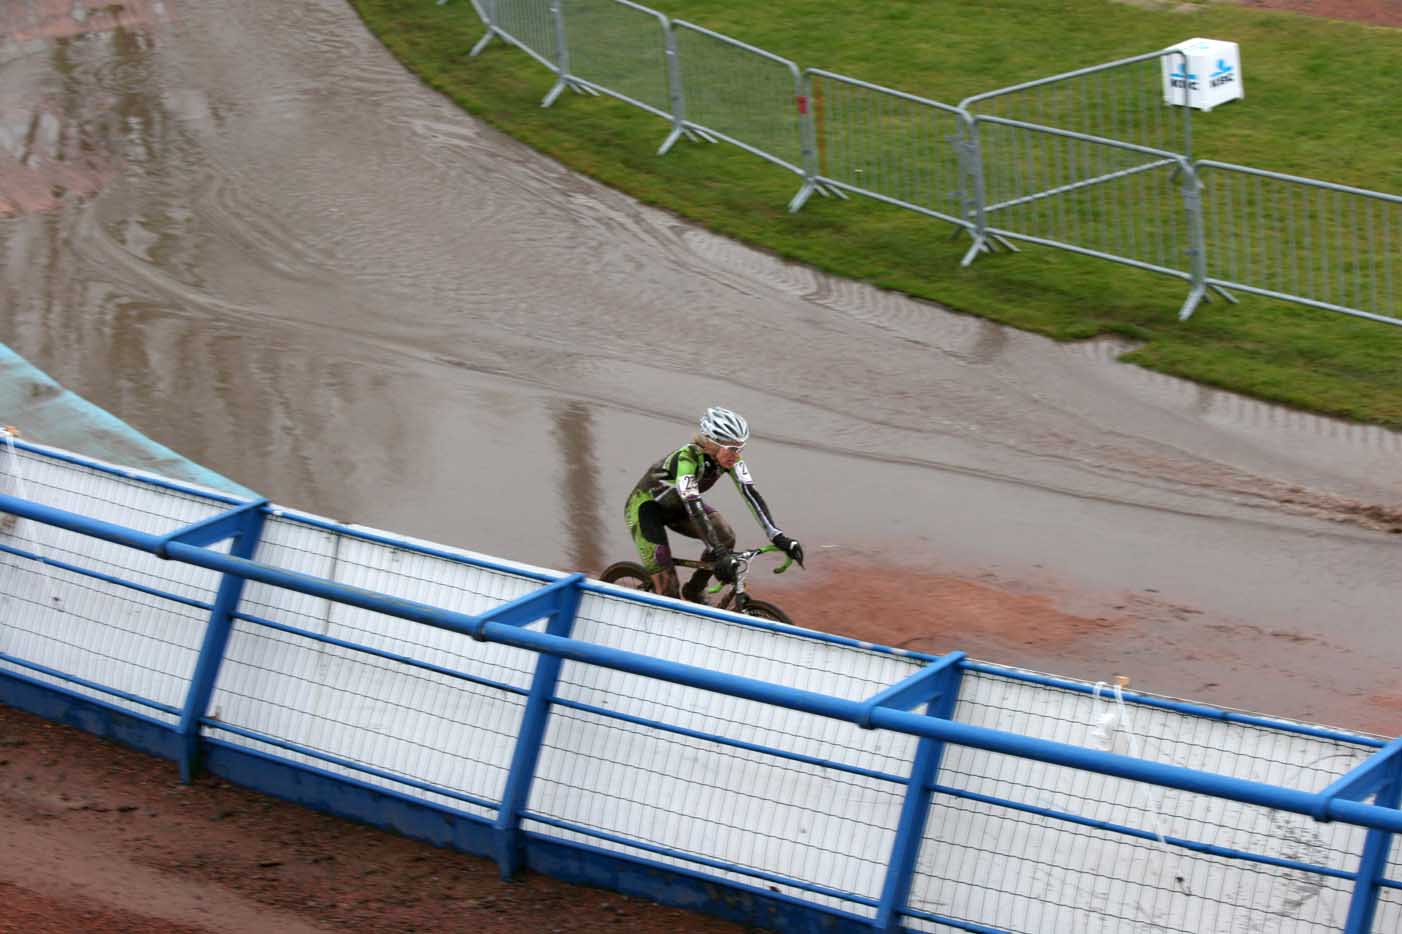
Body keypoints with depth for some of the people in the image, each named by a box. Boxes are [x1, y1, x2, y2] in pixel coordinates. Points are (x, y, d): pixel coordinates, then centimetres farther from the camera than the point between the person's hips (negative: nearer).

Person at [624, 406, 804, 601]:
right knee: (667, 588, -18)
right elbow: (693, 506, -44)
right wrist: (719, 554, -52)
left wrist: (778, 536, -32)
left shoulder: (729, 456, -18)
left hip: (675, 508, 6)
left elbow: (750, 493, -22)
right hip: (646, 507, -6)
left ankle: (694, 591, 3)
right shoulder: (688, 458, -36)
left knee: (725, 537, -19)